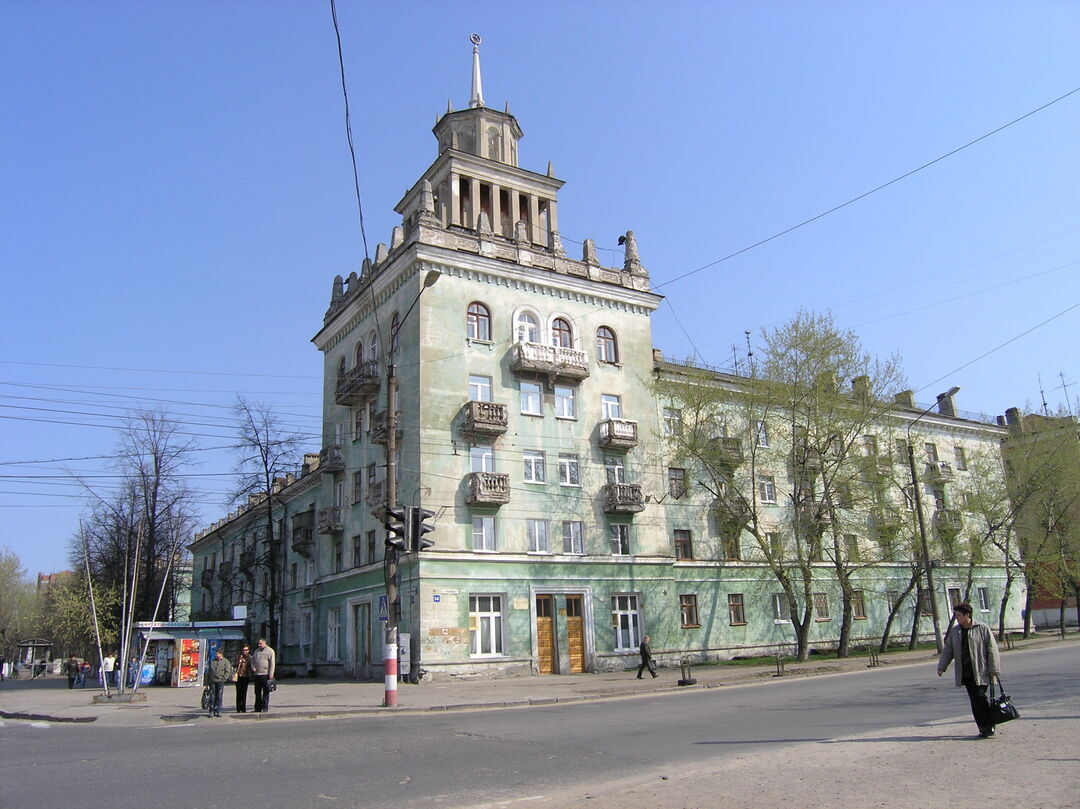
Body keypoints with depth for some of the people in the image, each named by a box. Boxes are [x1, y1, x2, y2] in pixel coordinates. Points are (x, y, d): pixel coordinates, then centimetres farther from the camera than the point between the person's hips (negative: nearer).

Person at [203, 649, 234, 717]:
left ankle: (218, 711, 1)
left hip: (220, 681, -3)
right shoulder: (212, 662, 17)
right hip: (212, 681, 3)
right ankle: (212, 711, 5)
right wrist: (206, 682, 14)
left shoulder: (225, 661, 5)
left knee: (219, 696, -3)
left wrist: (224, 679, -12)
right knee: (212, 696, 0)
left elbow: (228, 671, 0)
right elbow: (208, 672, 19)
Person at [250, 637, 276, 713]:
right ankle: (258, 708, 15)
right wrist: (253, 667, 1)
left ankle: (265, 708, 2)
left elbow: (272, 663, -5)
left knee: (266, 692, -2)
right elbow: (252, 660, 22)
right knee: (257, 692, 9)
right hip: (256, 674, 6)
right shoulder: (256, 651, 17)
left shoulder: (270, 651, -1)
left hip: (265, 674, -6)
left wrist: (271, 674, -12)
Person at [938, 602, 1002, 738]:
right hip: (965, 673, 5)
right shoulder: (954, 631, 10)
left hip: (980, 672, -5)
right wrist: (941, 666, 8)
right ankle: (984, 728, 13)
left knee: (979, 698, -11)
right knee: (974, 701, 5)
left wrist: (993, 669, -8)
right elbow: (948, 650, 14)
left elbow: (992, 650, -3)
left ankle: (988, 726, 0)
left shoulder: (983, 628, -4)